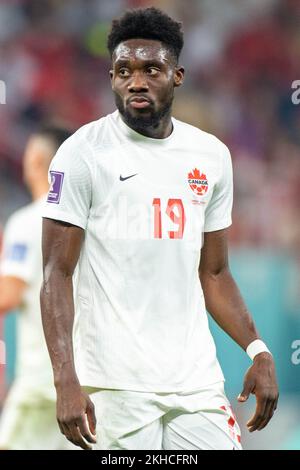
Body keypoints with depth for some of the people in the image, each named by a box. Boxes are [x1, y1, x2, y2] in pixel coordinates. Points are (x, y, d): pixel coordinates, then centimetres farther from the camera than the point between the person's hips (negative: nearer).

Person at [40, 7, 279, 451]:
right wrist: (65, 382, -17)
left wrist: (258, 350, 4)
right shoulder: (84, 152, -4)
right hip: (116, 383, -5)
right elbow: (57, 274, -7)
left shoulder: (212, 155, 11)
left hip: (197, 378, 5)